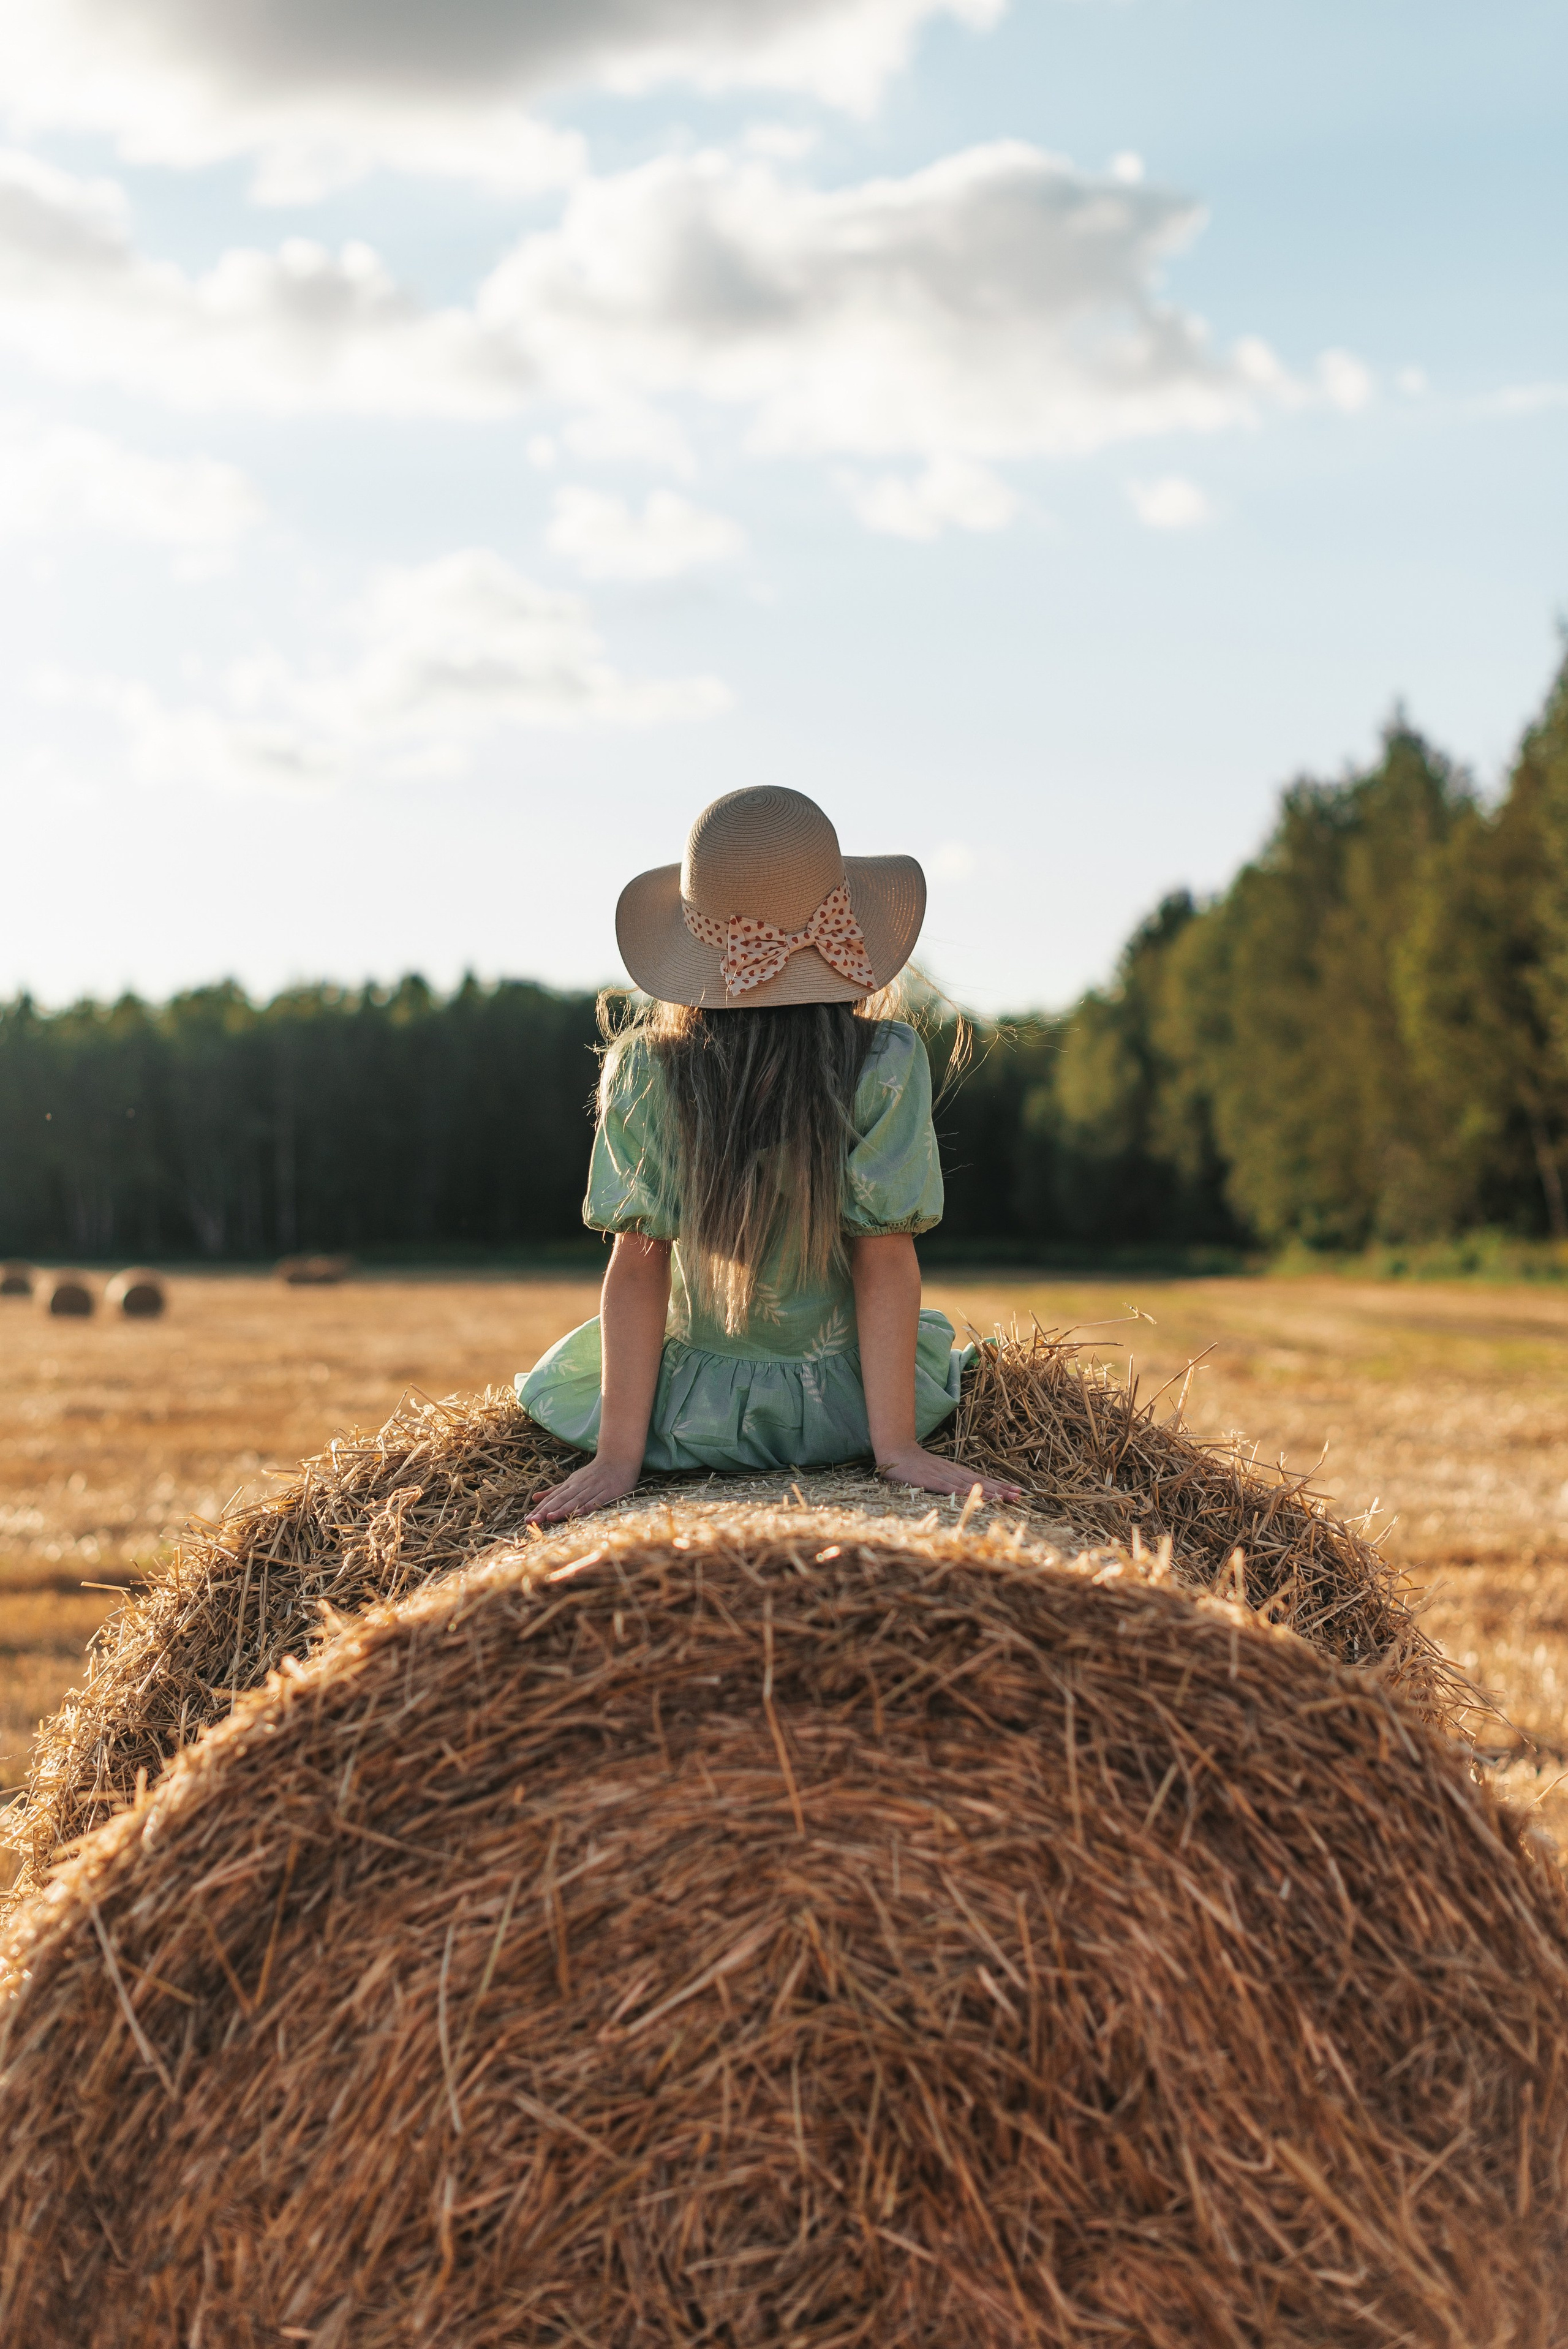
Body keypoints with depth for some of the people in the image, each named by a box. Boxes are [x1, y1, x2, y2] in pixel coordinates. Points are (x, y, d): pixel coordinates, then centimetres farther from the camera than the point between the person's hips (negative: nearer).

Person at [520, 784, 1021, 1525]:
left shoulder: (643, 1068, -15)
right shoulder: (887, 1061, -18)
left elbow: (639, 1261, -13)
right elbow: (885, 1255, -17)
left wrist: (618, 1456, -11)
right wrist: (897, 1446, -15)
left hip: (690, 1418, 0)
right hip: (845, 1412, 0)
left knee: (550, 1380, 36)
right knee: (946, 1352, 37)